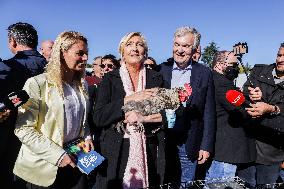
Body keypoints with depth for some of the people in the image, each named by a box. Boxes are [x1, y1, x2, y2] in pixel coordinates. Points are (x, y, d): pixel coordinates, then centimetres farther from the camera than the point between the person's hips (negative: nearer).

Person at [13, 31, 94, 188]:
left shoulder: (82, 85, 6)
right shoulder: (37, 84, -14)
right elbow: (23, 129, -17)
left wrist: (87, 137, -1)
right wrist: (57, 154, -20)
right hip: (44, 166, -5)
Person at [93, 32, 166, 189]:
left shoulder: (156, 78, 6)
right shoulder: (110, 79, 2)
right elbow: (98, 118, -7)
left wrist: (143, 118, -14)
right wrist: (129, 99, -16)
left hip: (150, 151, 1)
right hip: (116, 152, -1)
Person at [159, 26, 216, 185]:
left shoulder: (205, 73, 1)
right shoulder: (161, 70, 0)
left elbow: (209, 113, 1)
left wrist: (206, 146, -2)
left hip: (189, 144, 0)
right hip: (162, 141, 0)